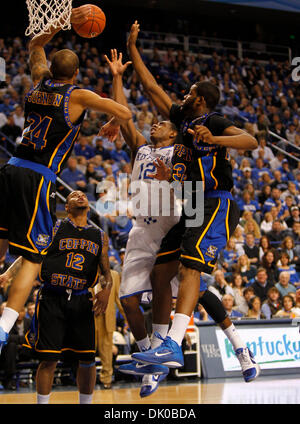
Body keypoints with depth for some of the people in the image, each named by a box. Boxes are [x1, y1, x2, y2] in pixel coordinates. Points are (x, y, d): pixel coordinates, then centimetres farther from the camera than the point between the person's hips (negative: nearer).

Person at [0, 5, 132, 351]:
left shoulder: (40, 81, 13)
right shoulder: (78, 96, -3)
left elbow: (35, 45, 33)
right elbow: (125, 114, -3)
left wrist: (66, 21, 31)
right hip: (38, 179, -6)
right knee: (32, 259, -4)